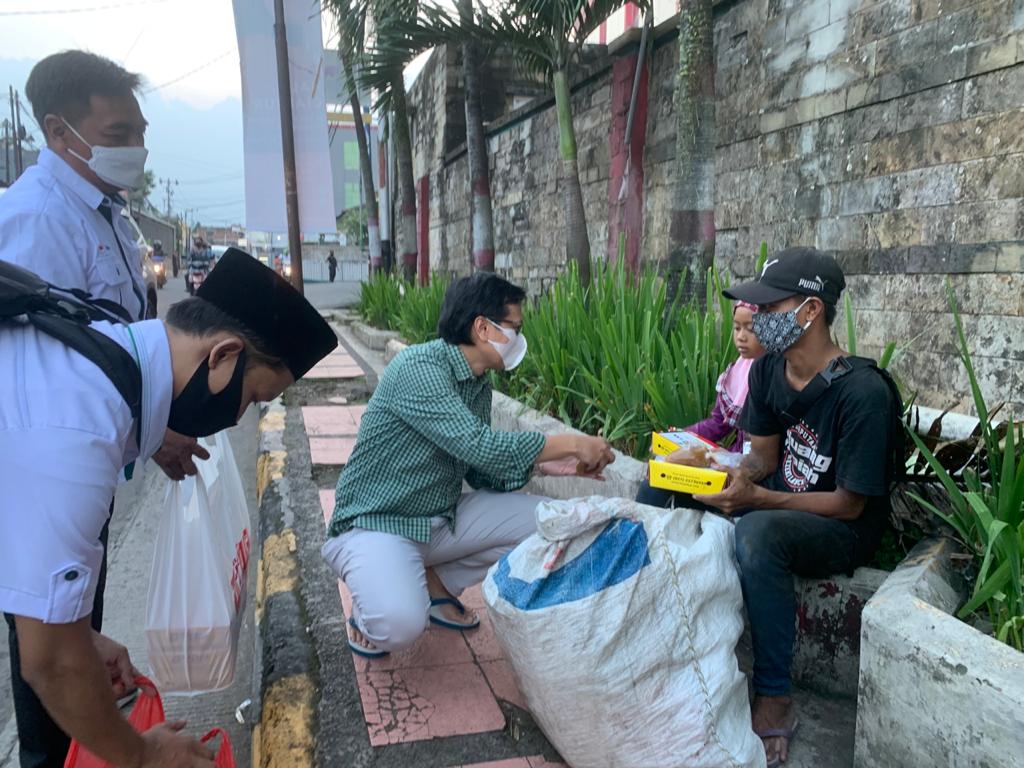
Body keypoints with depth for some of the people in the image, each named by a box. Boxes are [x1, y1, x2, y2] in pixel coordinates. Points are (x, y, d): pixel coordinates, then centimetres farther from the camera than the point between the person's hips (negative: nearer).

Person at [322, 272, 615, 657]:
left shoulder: (479, 385, 4)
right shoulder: (418, 366, -22)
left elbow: (482, 470, 8)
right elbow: (476, 445, -31)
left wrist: (546, 463, -7)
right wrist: (571, 443, -24)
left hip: (442, 518, 8)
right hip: (376, 523, -8)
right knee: (400, 624, -34)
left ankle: (438, 582, 12)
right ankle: (370, 608, 4)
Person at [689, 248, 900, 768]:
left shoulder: (863, 391, -24)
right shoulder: (768, 370, -3)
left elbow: (848, 504, -21)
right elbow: (764, 455, 5)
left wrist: (756, 498, -32)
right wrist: (735, 474, -17)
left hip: (843, 530, -7)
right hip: (777, 505, 7)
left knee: (756, 532, -39)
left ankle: (774, 702, -23)